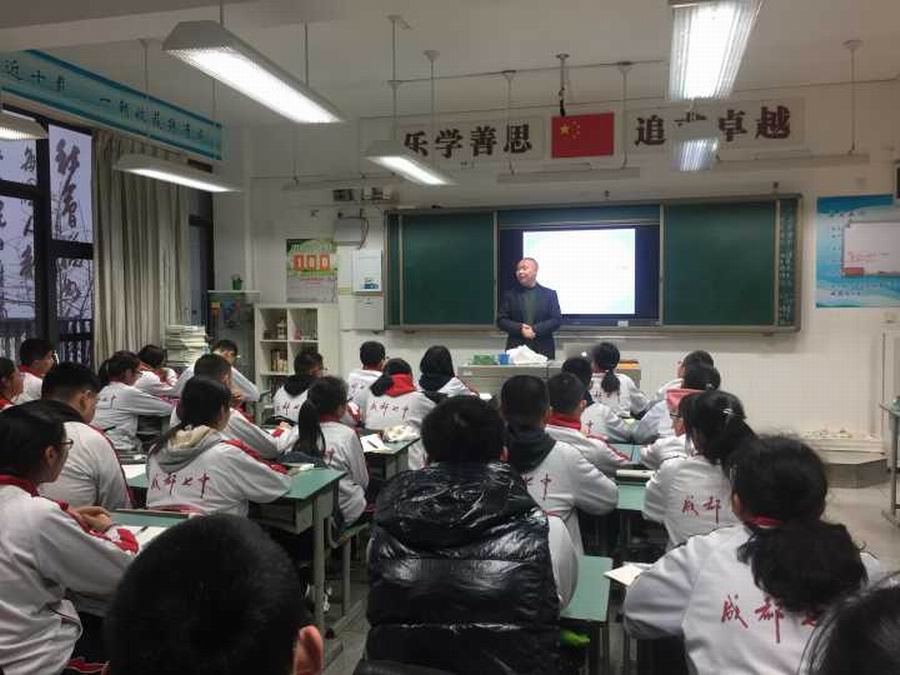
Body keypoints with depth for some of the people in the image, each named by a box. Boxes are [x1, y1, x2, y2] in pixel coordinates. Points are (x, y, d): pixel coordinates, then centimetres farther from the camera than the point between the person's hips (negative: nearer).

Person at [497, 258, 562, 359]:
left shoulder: (549, 294, 8)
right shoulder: (510, 295, 10)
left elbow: (557, 320, 1)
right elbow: (501, 320, 6)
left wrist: (535, 330, -12)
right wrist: (519, 328, -11)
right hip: (515, 350, 0)